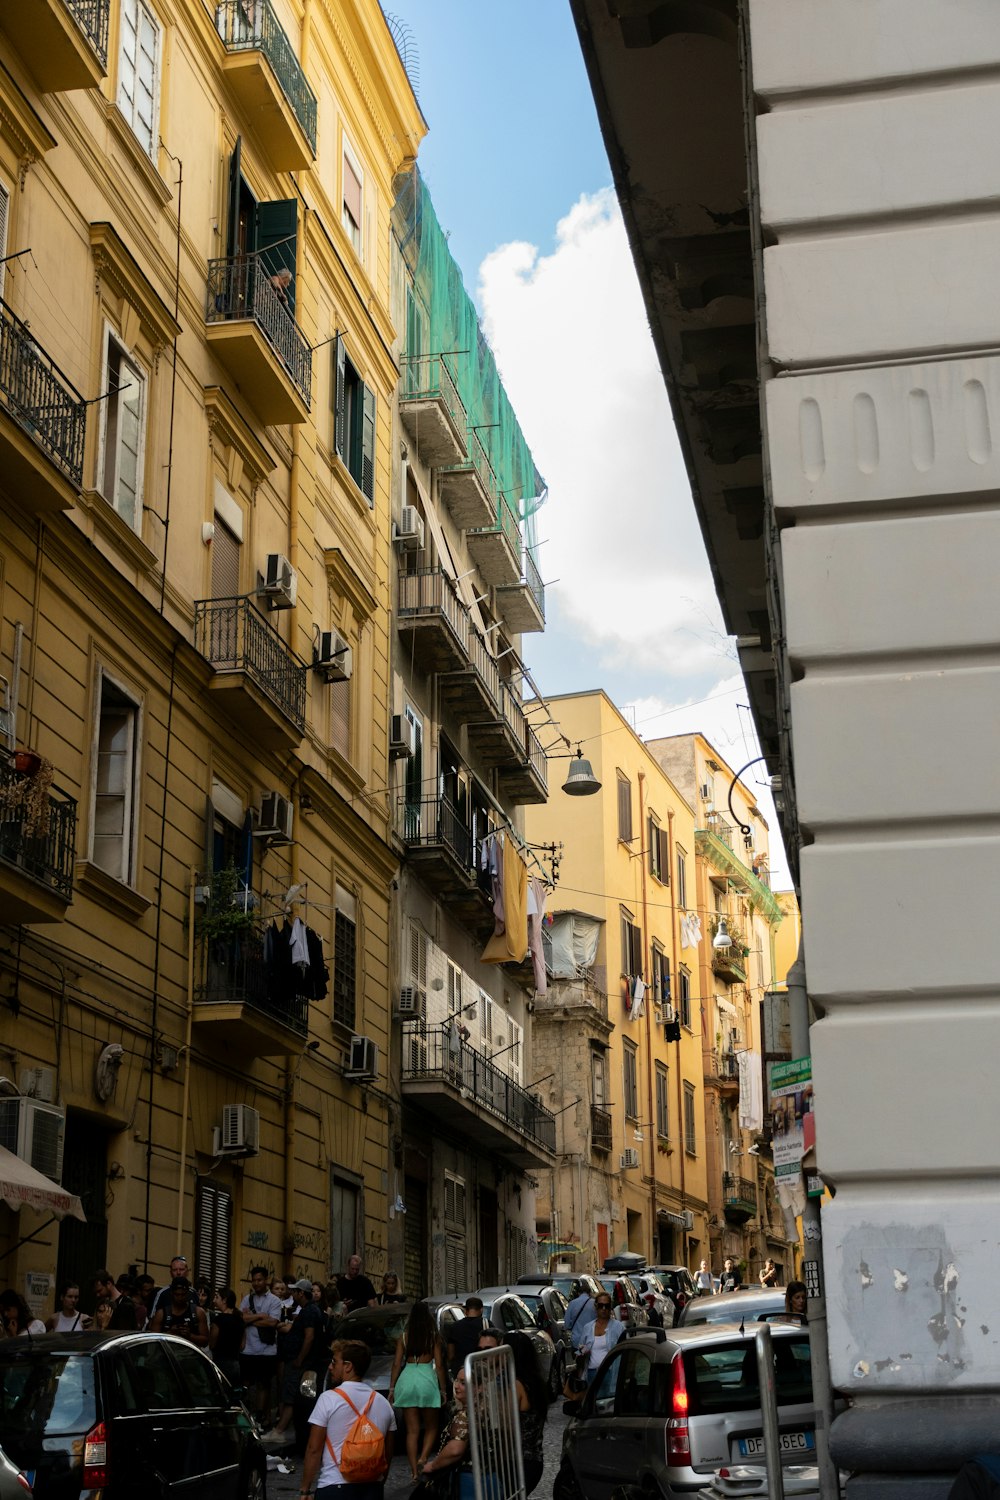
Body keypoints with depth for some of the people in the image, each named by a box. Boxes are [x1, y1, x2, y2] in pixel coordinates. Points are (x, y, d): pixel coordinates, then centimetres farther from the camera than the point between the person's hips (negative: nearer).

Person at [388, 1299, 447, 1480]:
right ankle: (423, 1458, -10)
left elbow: (396, 1364, 4)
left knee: (412, 1430, 7)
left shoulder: (403, 1337, 5)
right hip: (427, 1380, -2)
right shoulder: (434, 1337, 1)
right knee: (431, 1427, 12)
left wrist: (391, 1388, 11)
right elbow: (439, 1365, 0)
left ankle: (414, 1471, 3)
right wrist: (443, 1390, 6)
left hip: (407, 1379, 2)